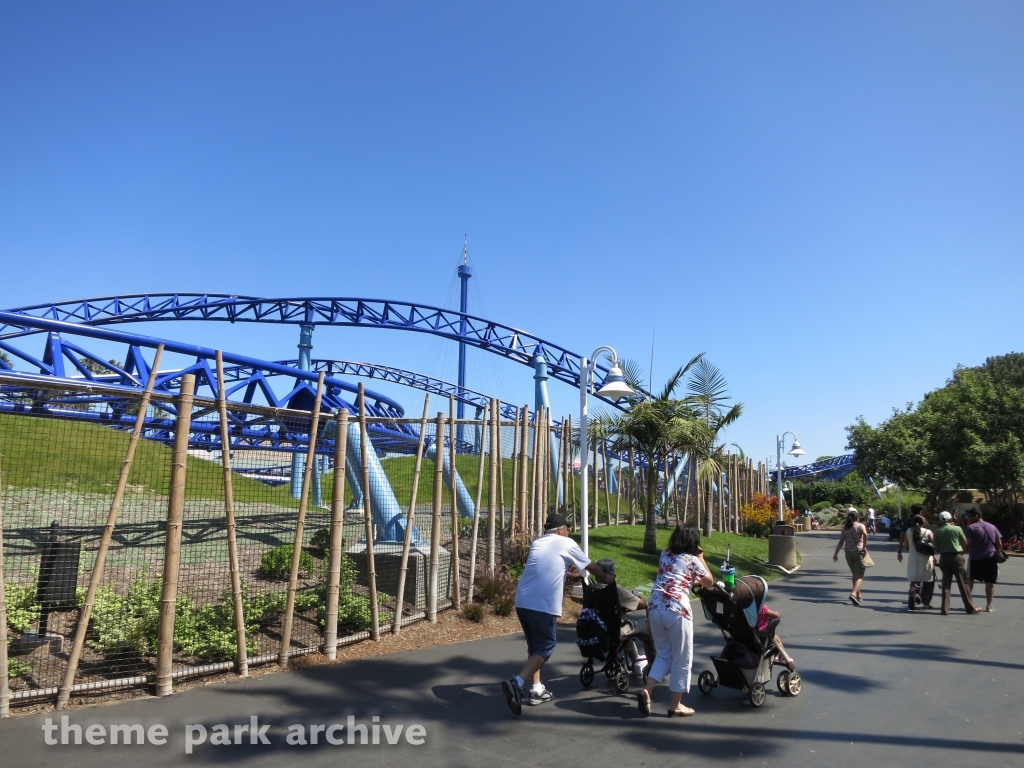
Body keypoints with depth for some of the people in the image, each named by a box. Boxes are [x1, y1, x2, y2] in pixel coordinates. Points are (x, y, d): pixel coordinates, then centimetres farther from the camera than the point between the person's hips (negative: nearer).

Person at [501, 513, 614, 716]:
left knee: (534, 646, 20)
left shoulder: (537, 543, 21)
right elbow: (591, 566, 16)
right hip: (543, 604, -7)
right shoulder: (566, 543, 5)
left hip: (522, 601, 7)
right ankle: (516, 683, -16)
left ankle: (536, 689, 22)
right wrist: (606, 578, 35)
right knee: (545, 647, 0)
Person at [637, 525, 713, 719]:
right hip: (676, 611, -5)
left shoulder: (664, 554, 18)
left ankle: (647, 691, 4)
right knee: (682, 660, 10)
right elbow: (709, 582, 19)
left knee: (663, 654, 20)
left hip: (655, 607, 6)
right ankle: (675, 705, 16)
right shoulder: (693, 560, 4)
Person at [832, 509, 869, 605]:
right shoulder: (860, 526, -3)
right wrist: (864, 547, -19)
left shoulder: (845, 528, 7)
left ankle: (858, 595, 26)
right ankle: (853, 593, -24)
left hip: (848, 553, 4)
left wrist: (835, 553, 6)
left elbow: (841, 542, 4)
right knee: (859, 576, -3)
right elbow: (865, 534, -25)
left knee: (855, 575, 19)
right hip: (859, 552, -4)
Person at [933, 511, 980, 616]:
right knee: (963, 583, 7)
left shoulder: (937, 532, 0)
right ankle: (970, 608, 15)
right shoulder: (957, 528, -6)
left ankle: (945, 609, 4)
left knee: (946, 584, 7)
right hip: (956, 557, -2)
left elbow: (936, 548, 1)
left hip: (944, 558, 2)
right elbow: (965, 542, 3)